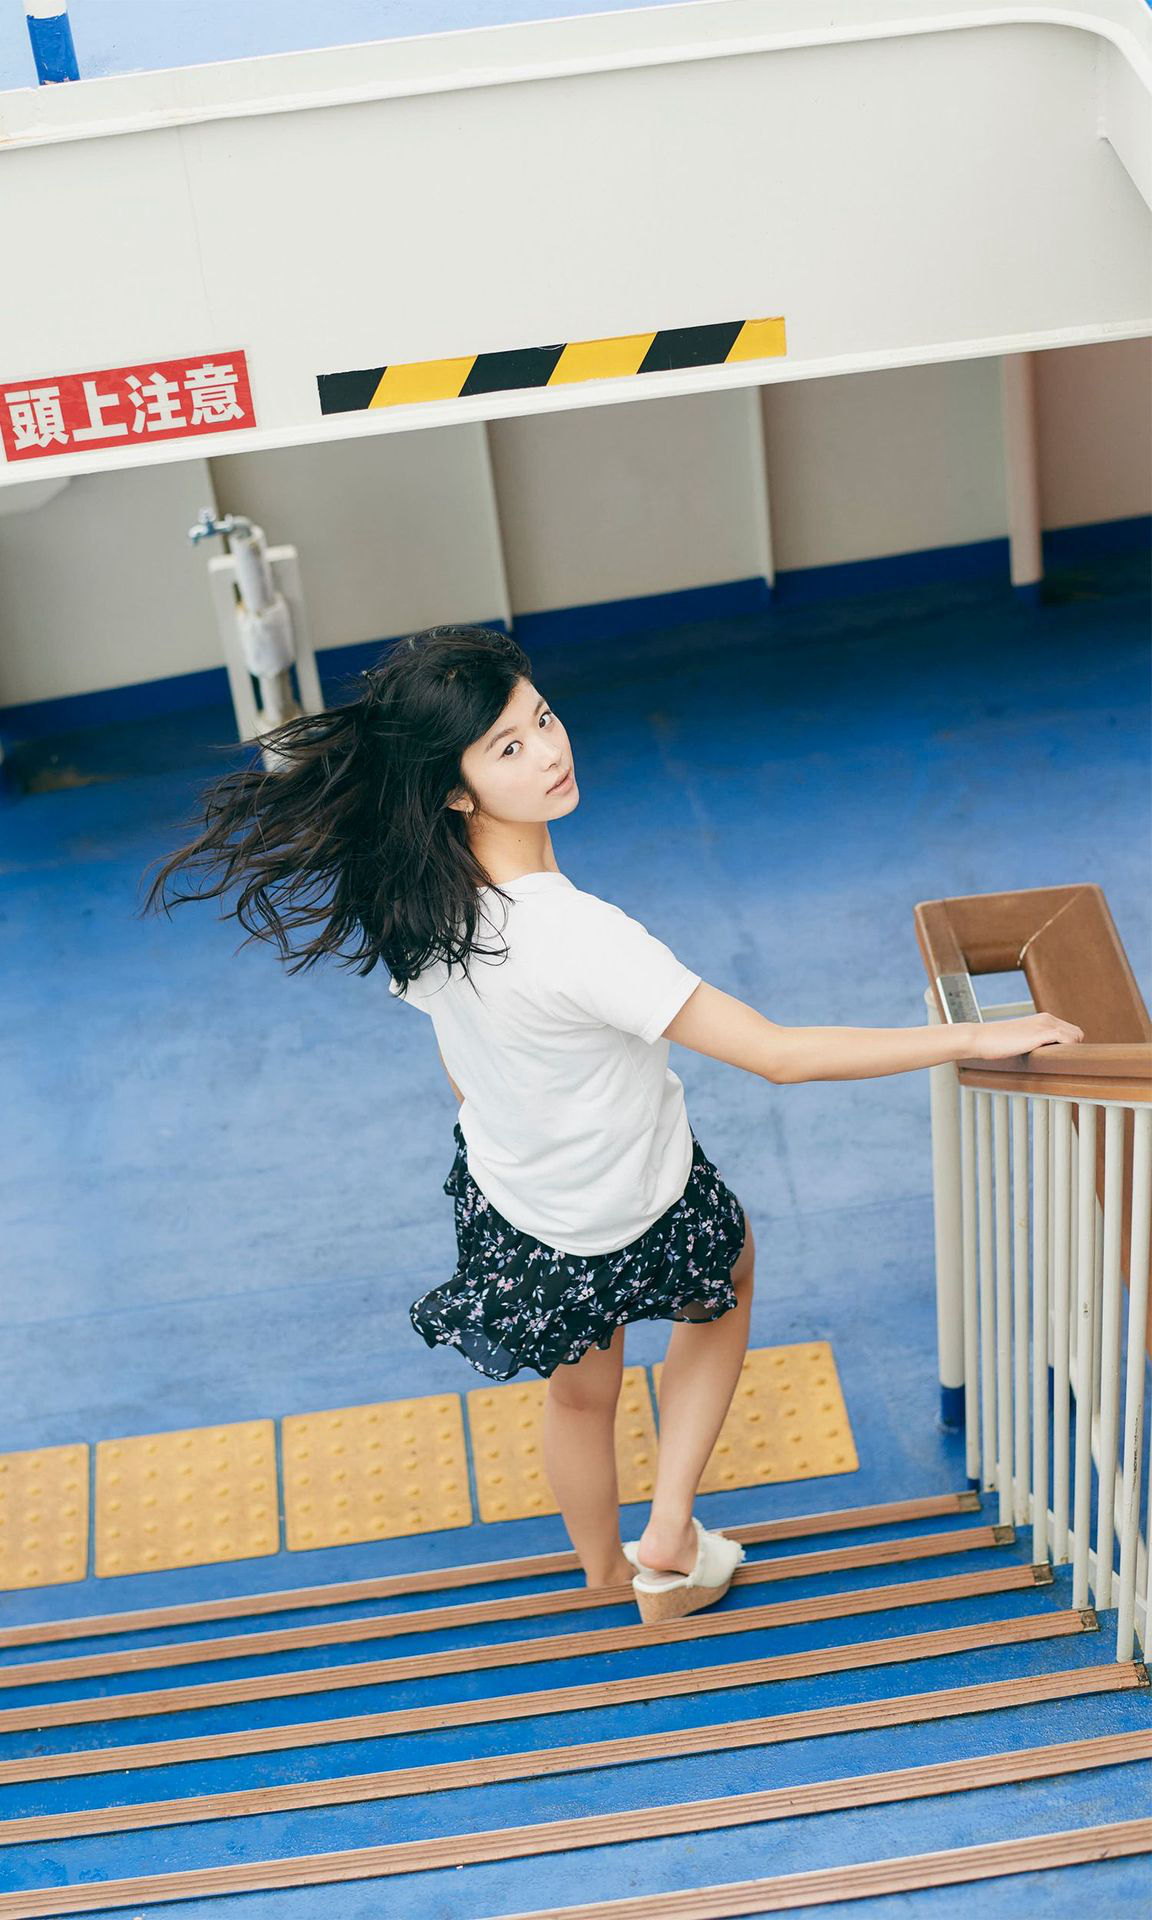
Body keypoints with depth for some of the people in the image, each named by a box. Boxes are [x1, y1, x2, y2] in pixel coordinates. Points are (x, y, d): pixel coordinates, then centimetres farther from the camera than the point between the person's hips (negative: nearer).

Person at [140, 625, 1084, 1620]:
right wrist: (971, 1038, -33)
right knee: (729, 1278, 30)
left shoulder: (416, 897, -18)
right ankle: (670, 1540, 29)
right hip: (634, 1219, -5)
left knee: (578, 1390, 31)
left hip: (507, 1196, 5)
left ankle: (607, 1572, 57)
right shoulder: (575, 935, -41)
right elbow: (780, 1055, -39)